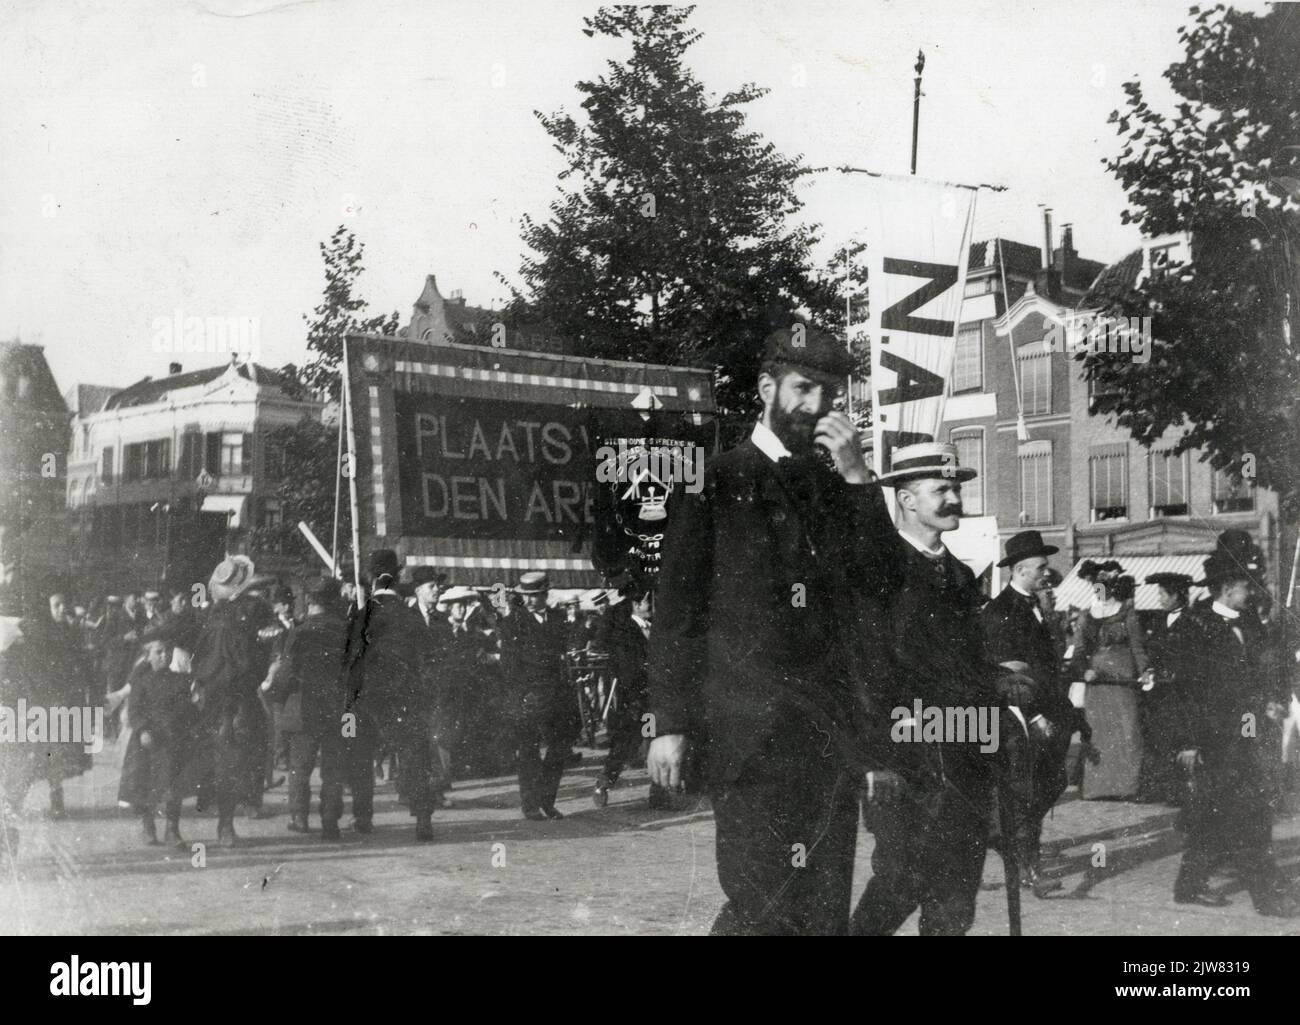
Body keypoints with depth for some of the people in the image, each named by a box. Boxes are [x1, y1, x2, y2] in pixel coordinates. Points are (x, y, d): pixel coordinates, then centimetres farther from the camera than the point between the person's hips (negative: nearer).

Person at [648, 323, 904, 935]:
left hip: (831, 727, 4)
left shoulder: (842, 487, 16)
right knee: (766, 904, -9)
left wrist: (857, 480, -4)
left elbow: (885, 581, 3)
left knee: (825, 908, 5)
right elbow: (675, 611, 0)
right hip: (749, 732, -4)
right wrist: (669, 724, -7)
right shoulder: (715, 483, 3)